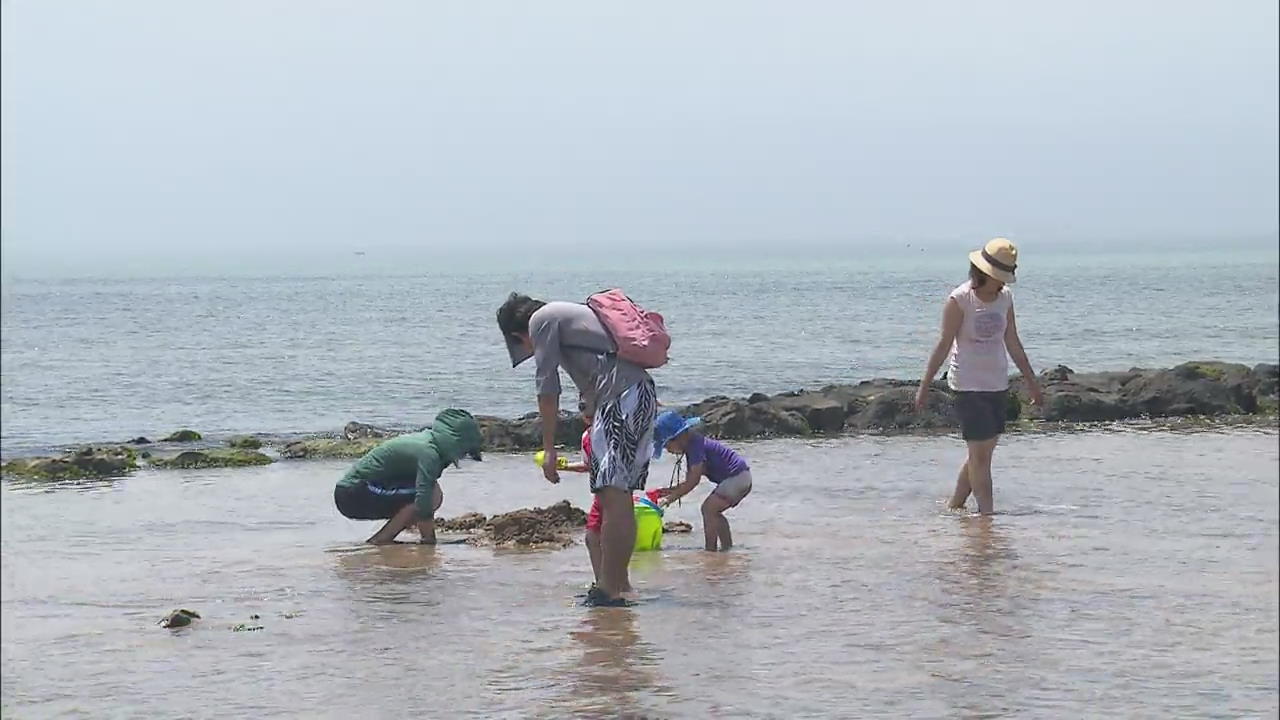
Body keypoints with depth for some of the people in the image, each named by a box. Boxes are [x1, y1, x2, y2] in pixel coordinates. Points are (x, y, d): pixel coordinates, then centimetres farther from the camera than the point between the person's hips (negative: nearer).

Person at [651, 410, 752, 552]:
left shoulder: (696, 445, -17)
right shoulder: (693, 446, 15)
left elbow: (693, 482, -18)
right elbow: (688, 482, 16)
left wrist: (670, 498, -14)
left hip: (737, 477, -11)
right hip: (741, 478, 11)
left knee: (708, 508, -12)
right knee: (713, 511, 16)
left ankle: (710, 550, -10)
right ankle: (727, 547, 21)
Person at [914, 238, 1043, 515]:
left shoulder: (1005, 297, 5)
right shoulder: (959, 300, -12)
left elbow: (1012, 342, 15)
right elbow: (944, 344, -8)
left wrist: (1031, 381, 19)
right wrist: (925, 386, -8)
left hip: (998, 384, 6)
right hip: (968, 385, -6)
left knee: (983, 451, 8)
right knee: (980, 452, -8)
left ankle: (955, 506, 19)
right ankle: (987, 513, -7)